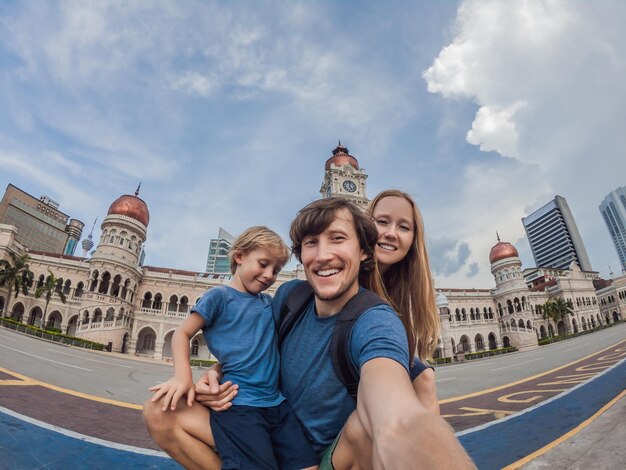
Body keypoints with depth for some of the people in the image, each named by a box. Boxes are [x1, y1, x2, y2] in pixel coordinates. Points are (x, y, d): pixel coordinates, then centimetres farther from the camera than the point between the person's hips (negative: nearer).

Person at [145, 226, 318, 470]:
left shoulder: (269, 302, 14)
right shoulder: (219, 296, -3)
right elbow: (182, 333, -3)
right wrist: (183, 375, -15)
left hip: (276, 402, 6)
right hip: (239, 403, -6)